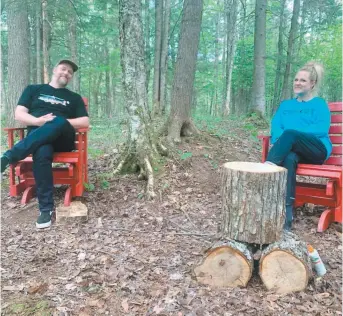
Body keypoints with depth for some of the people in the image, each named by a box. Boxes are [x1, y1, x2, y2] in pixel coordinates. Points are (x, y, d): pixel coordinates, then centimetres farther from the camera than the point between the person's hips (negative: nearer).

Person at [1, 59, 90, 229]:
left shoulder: (74, 98, 22)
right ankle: (46, 208, -35)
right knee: (42, 153, -40)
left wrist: (59, 123, -9)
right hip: (37, 137, 0)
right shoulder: (34, 89, 21)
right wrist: (39, 121, -12)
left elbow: (85, 122, 7)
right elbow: (19, 114, 9)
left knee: (59, 123, -38)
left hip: (62, 138, 1)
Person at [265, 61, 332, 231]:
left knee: (290, 134, -33)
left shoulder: (320, 104, 13)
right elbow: (275, 126, 8)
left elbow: (322, 129, -7)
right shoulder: (285, 105, 26)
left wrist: (289, 134, -19)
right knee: (289, 159, -36)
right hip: (291, 149, 2)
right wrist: (283, 141, -16)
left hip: (317, 151, -2)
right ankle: (287, 213, -41)